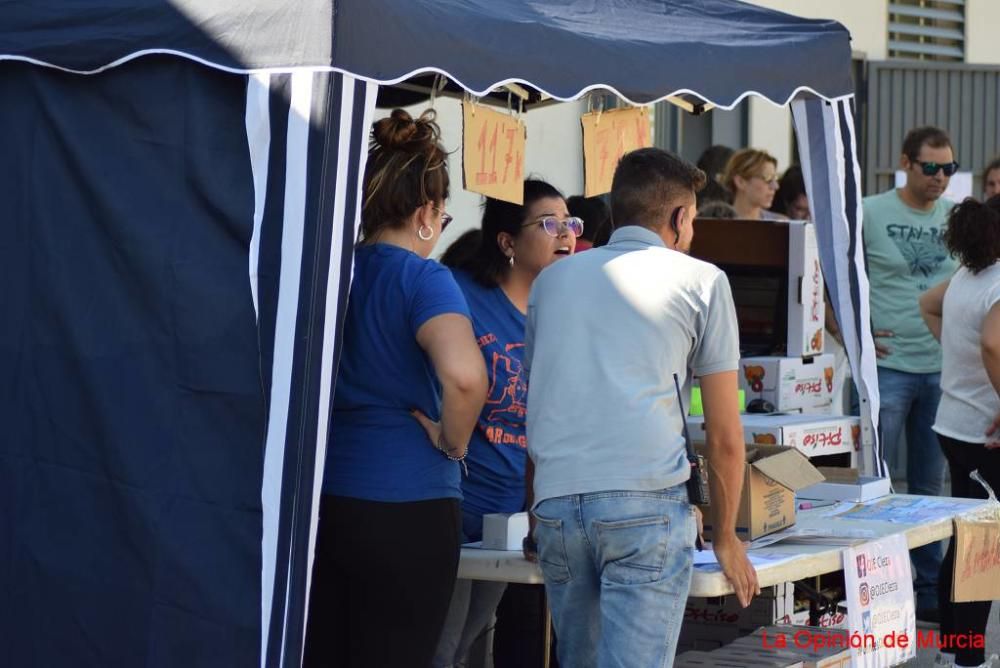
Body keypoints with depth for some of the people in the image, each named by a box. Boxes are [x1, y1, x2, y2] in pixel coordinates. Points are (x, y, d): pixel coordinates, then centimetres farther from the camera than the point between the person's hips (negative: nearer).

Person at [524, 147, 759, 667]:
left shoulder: (552, 279, 22)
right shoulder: (701, 281, 10)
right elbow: (724, 437, 9)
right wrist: (726, 538, 19)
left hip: (555, 502, 5)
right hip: (645, 498, -5)